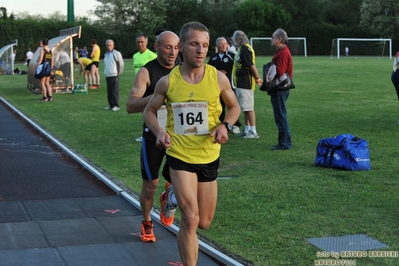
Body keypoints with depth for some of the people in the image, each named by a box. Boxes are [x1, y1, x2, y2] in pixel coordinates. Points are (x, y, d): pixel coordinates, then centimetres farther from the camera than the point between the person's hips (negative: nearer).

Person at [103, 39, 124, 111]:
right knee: (109, 92, 9)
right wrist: (105, 72, 17)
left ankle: (116, 106, -4)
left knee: (115, 91, -7)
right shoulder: (106, 54, 15)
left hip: (114, 75, -7)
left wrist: (119, 72, 6)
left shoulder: (117, 53, -6)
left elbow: (121, 64, -1)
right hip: (107, 75, 7)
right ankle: (111, 105, 15)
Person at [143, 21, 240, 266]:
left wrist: (225, 125, -13)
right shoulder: (168, 82, -9)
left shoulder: (218, 78, -8)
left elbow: (234, 107, 8)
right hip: (180, 155, -2)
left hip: (209, 157, 3)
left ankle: (175, 196, 45)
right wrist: (159, 132, -15)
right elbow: (149, 111, 5)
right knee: (191, 220, -14)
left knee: (204, 223, 15)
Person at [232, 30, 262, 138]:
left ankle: (253, 131, -4)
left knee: (249, 108, -7)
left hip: (246, 83, -10)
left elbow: (251, 65, -19)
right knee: (245, 108, 15)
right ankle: (247, 130, 22)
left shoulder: (245, 49, -16)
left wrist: (257, 78, -13)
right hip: (241, 83, 10)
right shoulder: (241, 49, 15)